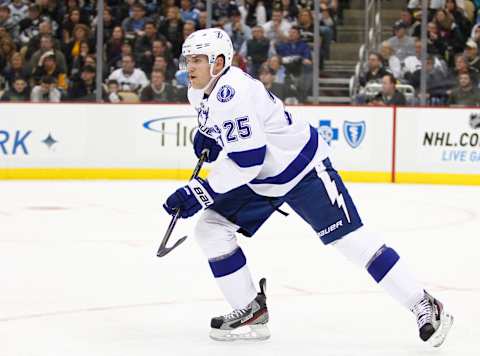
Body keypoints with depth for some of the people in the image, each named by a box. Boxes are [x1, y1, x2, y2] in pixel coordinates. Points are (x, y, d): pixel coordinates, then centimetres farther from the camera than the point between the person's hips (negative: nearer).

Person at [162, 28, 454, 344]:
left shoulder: (233, 93, -29)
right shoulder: (201, 93, 1)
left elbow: (247, 159, -33)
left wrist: (200, 192, -31)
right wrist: (207, 136, 6)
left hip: (302, 167, -9)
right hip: (261, 179, 9)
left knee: (350, 238, -11)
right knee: (211, 229, -2)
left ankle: (425, 307, -3)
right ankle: (251, 312, 6)